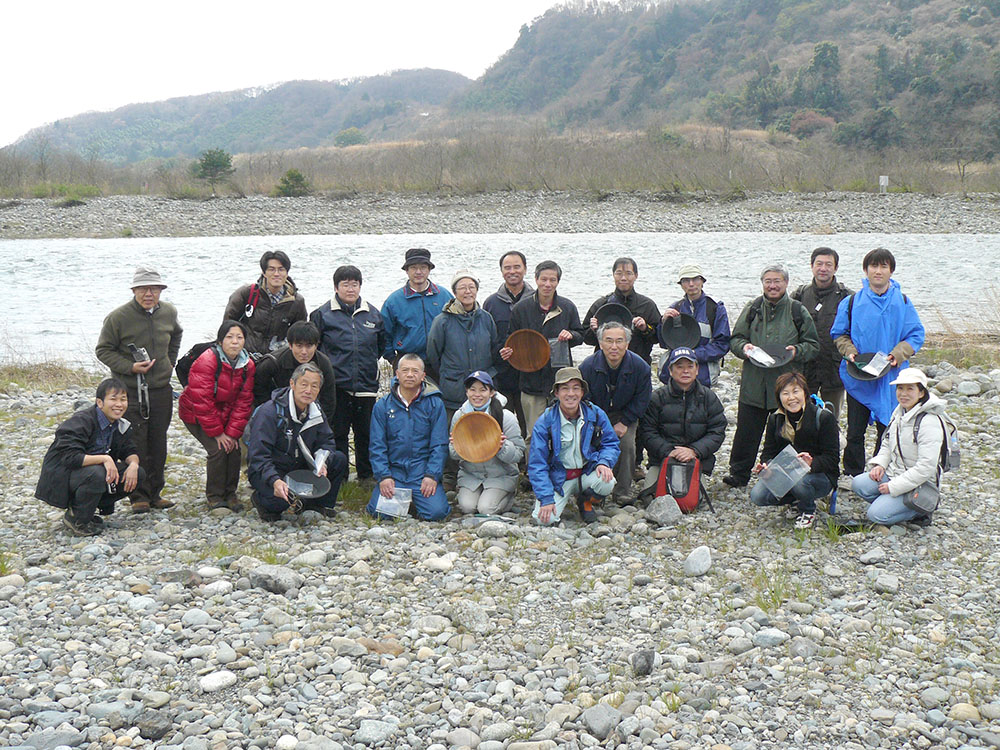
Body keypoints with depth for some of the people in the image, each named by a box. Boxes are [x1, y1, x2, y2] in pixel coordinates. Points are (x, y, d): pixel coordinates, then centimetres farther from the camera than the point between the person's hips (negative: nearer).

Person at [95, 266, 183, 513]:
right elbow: (103, 351, -5)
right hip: (130, 391, -4)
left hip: (161, 390, 5)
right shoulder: (118, 317, -12)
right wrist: (130, 367, -17)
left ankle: (155, 493, 23)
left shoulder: (169, 313, 3)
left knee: (158, 444, 11)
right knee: (135, 445, -2)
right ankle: (138, 496, 9)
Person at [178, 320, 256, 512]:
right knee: (218, 450, -17)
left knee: (234, 449, -8)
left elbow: (244, 402, -5)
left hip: (224, 415, 5)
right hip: (195, 415, -5)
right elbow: (202, 402, -24)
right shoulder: (206, 361, -25)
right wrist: (217, 433, -21)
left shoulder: (247, 365, -7)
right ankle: (214, 496, -2)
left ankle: (230, 493, 11)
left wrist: (232, 432, -13)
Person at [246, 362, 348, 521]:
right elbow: (258, 456, -26)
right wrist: (275, 481, -41)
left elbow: (326, 441, 8)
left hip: (299, 467, 6)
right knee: (281, 497, -36)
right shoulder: (269, 412, -23)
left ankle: (321, 503, 8)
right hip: (265, 471, -6)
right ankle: (261, 500, 0)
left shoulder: (316, 412, 0)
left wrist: (321, 462, -16)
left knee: (339, 459, -9)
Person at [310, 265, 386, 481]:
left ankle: (367, 476, 21)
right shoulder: (323, 314, 0)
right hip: (336, 387, -3)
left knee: (367, 433, 8)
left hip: (366, 386, 3)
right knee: (337, 433, 3)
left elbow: (382, 344, 21)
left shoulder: (373, 314, 9)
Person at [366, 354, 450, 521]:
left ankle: (416, 499, 12)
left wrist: (431, 476, -12)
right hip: (394, 471, 1)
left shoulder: (435, 404, 4)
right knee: (379, 511, -21)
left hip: (423, 471, -1)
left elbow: (440, 445, 1)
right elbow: (377, 446, 4)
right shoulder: (382, 406, 6)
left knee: (436, 512, -22)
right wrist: (384, 476, -10)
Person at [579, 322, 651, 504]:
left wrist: (624, 422, -13)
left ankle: (623, 493, -4)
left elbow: (641, 400, -6)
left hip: (624, 415, 0)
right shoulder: (587, 366, -20)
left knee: (627, 446, -20)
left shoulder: (640, 367, -18)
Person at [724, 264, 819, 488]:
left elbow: (813, 345, 6)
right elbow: (735, 339, 12)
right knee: (746, 430, 6)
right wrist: (744, 347, -10)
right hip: (753, 383, 2)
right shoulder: (752, 309, 8)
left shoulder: (797, 311, 4)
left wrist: (797, 351, -13)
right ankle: (739, 473, 18)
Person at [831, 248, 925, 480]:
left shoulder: (902, 303, 0)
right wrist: (849, 351, -9)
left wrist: (898, 354, -14)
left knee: (887, 430, 6)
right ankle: (853, 475, 18)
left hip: (890, 377, 0)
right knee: (855, 431, 5)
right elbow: (839, 334, 9)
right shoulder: (852, 302, 1)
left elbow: (916, 335, 2)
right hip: (857, 378, 0)